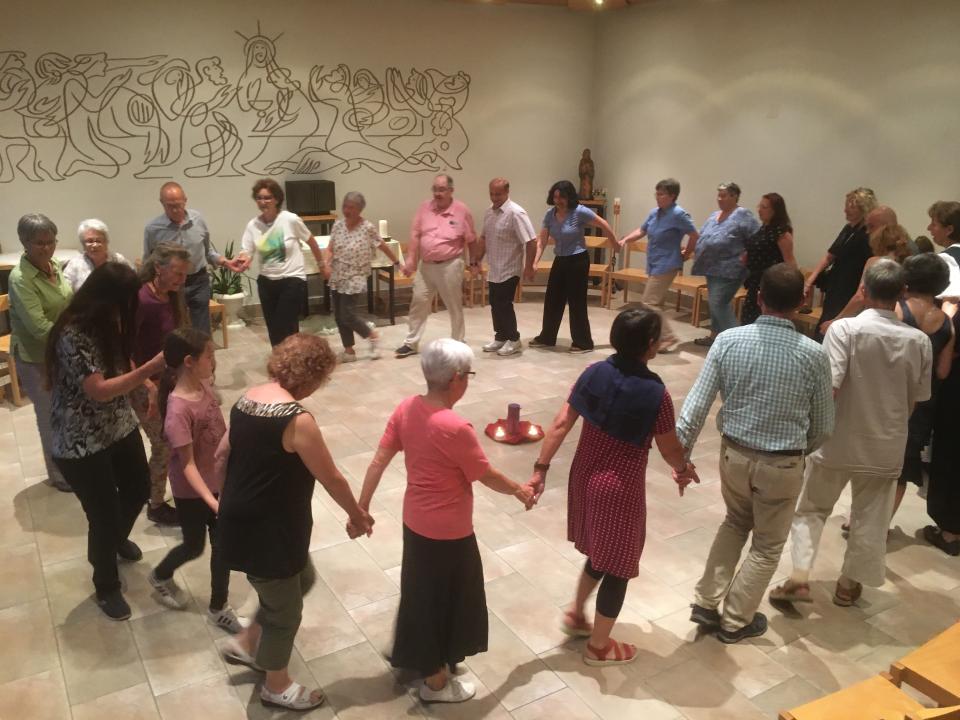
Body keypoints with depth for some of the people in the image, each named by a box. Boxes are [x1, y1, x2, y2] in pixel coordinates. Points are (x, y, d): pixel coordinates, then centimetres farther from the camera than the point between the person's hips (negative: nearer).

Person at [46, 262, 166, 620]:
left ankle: (115, 539, 56)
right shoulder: (72, 335, -27)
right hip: (80, 443, -8)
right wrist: (150, 368, -35)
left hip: (120, 427, 8)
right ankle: (106, 586, 30)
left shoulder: (109, 324, -2)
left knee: (138, 490, 22)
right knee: (104, 513, 4)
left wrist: (146, 383, -6)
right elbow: (98, 390, -30)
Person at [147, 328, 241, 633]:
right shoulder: (179, 410, -30)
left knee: (222, 545, 15)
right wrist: (211, 501, -32)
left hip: (218, 480, 6)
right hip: (192, 491, -6)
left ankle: (218, 608, 34)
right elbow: (187, 464, -26)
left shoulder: (203, 385, -7)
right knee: (194, 547, 17)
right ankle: (160, 577, 49)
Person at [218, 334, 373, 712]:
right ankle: (276, 686, 38)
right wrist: (357, 515, 0)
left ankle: (245, 643, 41)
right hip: (267, 530, -9)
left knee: (303, 579, 28)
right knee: (285, 609, 15)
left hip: (243, 519, 9)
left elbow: (222, 453, 11)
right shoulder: (297, 419, -27)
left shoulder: (248, 398, -1)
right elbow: (331, 478, -17)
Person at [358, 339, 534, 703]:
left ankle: (417, 658, 46)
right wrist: (520, 491, 2)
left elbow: (378, 462, -4)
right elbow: (487, 476, -16)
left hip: (415, 520, 7)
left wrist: (361, 508, 5)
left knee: (423, 593, 26)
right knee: (444, 600, 13)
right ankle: (436, 681, 32)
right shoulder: (455, 428, -29)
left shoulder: (406, 409, -8)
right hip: (448, 530, -7)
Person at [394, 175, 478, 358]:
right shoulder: (424, 208, 2)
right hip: (425, 265, 3)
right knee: (418, 302, 7)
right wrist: (410, 260, -6)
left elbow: (471, 240, 1)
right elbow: (415, 235, 1)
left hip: (450, 265, -3)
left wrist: (474, 262, 5)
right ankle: (411, 343, 16)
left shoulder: (462, 211, -6)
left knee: (454, 305, 8)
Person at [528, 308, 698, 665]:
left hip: (584, 476, 6)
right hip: (620, 488, -6)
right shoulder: (655, 393, -21)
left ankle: (575, 613, 44)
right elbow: (669, 449, -8)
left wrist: (541, 468, 1)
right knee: (617, 564, 13)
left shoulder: (594, 373, -6)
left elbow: (560, 424, -5)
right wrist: (684, 469, 13)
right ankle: (599, 646, 30)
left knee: (600, 550, 29)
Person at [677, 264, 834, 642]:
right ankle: (735, 621, 31)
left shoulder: (728, 341, -12)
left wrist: (680, 456, -1)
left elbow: (696, 406, -11)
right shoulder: (814, 354, -14)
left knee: (735, 522, 29)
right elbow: (823, 426, -3)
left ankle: (706, 603, 28)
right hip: (782, 465, -2)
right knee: (768, 545, 19)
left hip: (734, 454, 3)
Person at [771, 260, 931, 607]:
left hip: (839, 441, -2)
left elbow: (828, 387, -23)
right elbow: (916, 399, 5)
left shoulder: (844, 328, -17)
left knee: (811, 508, 16)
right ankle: (849, 583, 32)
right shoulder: (919, 341, -5)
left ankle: (799, 577, 9)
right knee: (869, 519, 18)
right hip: (886, 446, 2)